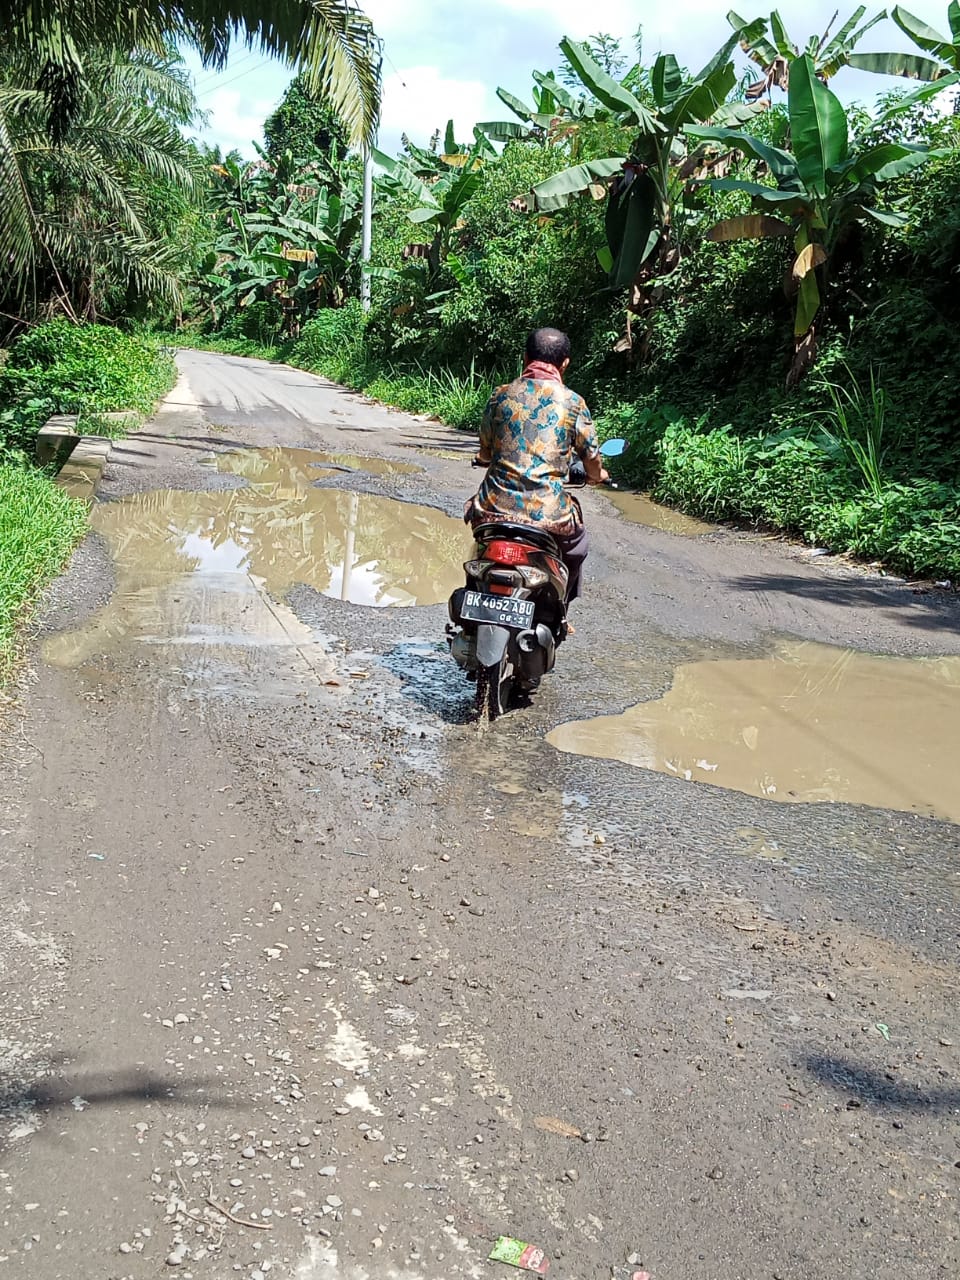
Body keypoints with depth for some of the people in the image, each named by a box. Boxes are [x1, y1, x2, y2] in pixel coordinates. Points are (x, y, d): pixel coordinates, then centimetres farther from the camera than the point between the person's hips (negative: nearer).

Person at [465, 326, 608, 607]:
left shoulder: (500, 395, 5)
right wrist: (598, 476, 32)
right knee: (575, 544, 32)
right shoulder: (573, 403, -1)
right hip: (548, 514, -2)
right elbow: (593, 463, 8)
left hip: (494, 508, 2)